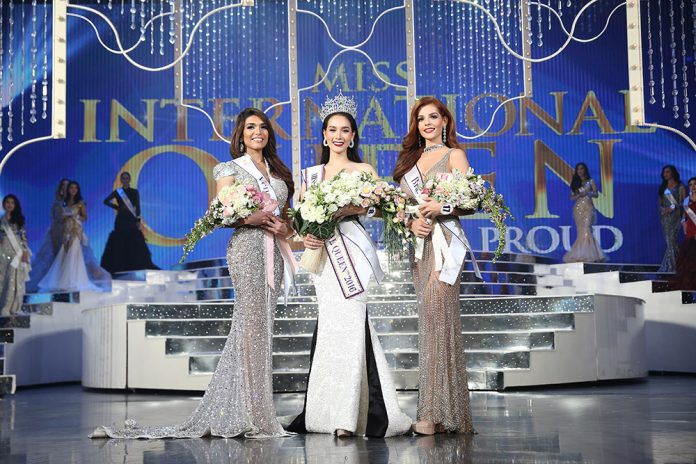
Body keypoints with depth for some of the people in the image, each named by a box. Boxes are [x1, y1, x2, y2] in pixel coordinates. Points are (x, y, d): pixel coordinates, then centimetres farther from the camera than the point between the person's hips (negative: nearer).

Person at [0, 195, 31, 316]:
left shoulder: (19, 219, 4)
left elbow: (23, 235, 1)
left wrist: (25, 251, -6)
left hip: (17, 251, -1)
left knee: (15, 279, -4)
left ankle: (12, 307, 0)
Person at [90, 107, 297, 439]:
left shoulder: (279, 172, 21)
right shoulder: (230, 169, 6)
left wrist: (283, 227, -1)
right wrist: (253, 218, -17)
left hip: (274, 251, 6)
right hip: (247, 247, -6)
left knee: (262, 326, 3)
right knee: (252, 323, -11)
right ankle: (249, 415, -6)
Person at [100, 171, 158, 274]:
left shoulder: (134, 192, 8)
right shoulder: (117, 192, 8)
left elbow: (138, 207, 2)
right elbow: (106, 201, 2)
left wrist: (138, 221, -7)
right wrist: (117, 207, -3)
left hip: (132, 219, 0)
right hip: (121, 219, 0)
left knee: (135, 244, -7)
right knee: (120, 244, -3)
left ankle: (136, 267, -4)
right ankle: (119, 268, -1)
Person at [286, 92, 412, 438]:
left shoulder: (364, 171, 8)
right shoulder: (310, 174, 19)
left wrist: (334, 212, -26)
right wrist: (306, 236, -6)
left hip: (349, 250, -3)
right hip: (323, 253, 3)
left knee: (348, 325, -10)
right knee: (330, 327, 1)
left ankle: (348, 416, -8)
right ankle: (329, 411, 7)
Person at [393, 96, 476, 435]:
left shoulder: (454, 155, 5)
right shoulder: (410, 158, 21)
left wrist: (440, 208, -18)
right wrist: (412, 221, -4)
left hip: (445, 243, -5)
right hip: (419, 243, 5)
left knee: (438, 317, -14)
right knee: (429, 320, 2)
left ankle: (439, 412, -13)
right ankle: (434, 409, 4)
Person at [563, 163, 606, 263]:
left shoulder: (591, 181, 7)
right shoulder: (575, 183, 16)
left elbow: (596, 194, 0)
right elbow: (572, 197, 12)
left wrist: (587, 193, -18)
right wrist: (578, 195, -8)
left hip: (588, 207, -3)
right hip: (578, 208, 3)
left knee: (586, 230, -17)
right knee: (581, 232, 0)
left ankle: (589, 254, -20)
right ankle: (580, 255, -1)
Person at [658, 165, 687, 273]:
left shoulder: (680, 187, -1)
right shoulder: (663, 187, 14)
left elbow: (683, 203, -5)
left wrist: (672, 208, -17)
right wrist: (662, 208, -6)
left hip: (675, 215, -5)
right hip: (664, 216, 5)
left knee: (671, 241, -10)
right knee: (671, 242, 6)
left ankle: (668, 267, -7)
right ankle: (674, 266, 10)